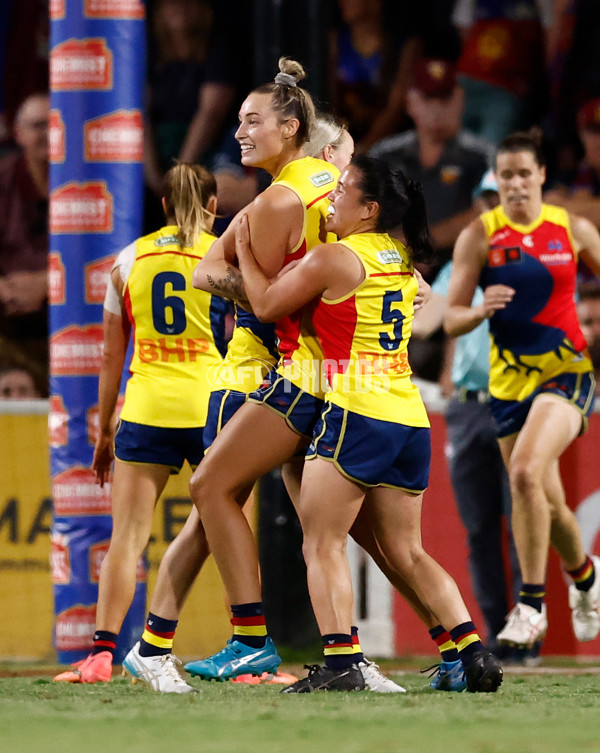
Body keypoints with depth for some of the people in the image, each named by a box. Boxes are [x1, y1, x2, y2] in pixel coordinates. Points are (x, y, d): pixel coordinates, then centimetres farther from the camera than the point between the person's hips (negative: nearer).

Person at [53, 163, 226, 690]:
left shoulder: (130, 260, 11)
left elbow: (112, 357, 13)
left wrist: (104, 433, 18)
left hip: (146, 408, 1)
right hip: (211, 406, -1)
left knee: (127, 536, 1)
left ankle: (102, 652, -8)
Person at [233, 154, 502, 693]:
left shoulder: (335, 258, -6)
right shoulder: (401, 260, 15)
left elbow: (267, 305, 2)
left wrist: (244, 248, 16)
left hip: (357, 413, -8)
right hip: (410, 420, 8)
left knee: (323, 543, -6)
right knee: (406, 553, 13)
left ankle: (340, 663, -18)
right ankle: (474, 653, 3)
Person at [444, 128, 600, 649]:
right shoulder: (479, 236, -1)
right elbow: (451, 320, -2)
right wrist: (482, 310, -23)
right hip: (509, 381, 2)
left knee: (526, 471, -26)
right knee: (547, 503, 9)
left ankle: (532, 604, -17)